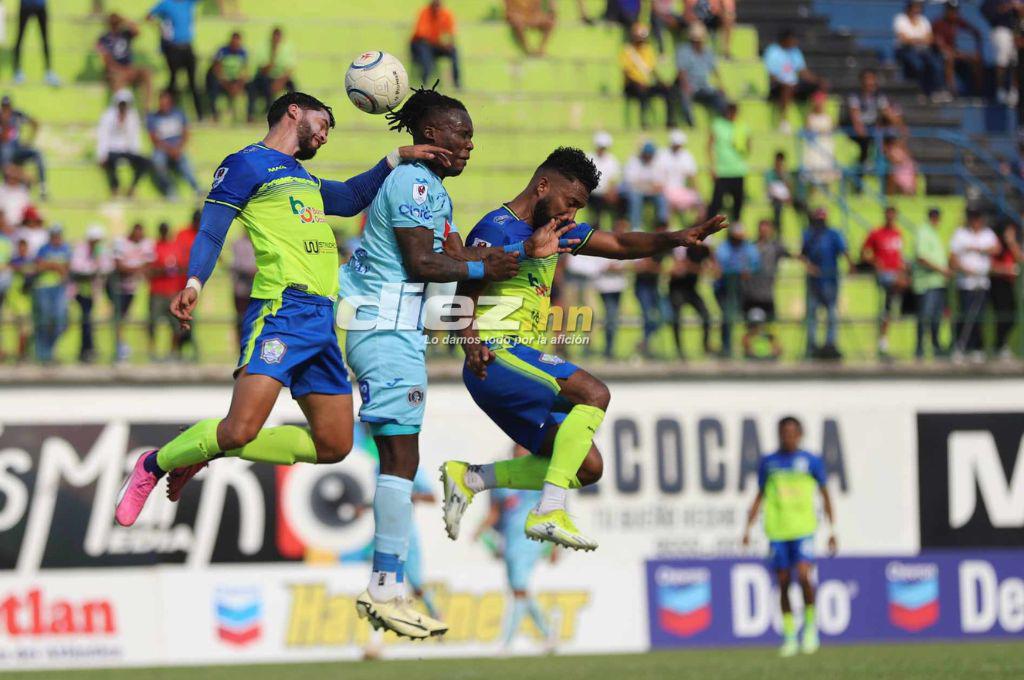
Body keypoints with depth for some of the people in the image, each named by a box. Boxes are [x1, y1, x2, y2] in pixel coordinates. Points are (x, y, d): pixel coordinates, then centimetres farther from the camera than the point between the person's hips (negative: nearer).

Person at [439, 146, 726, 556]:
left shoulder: (554, 229, 19)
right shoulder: (497, 228, -8)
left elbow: (620, 246, 16)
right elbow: (465, 299, -14)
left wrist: (675, 239, 0)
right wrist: (472, 344, -32)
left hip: (523, 362, 10)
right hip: (497, 356, -10)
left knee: (587, 468, 4)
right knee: (594, 394, -27)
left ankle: (468, 478, 9)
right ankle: (548, 514, -31)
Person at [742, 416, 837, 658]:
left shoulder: (811, 461, 3)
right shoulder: (768, 463, 9)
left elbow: (825, 495, 9)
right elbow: (760, 496, 16)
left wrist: (832, 530, 5)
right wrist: (748, 529, 9)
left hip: (803, 529, -2)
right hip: (777, 531, 2)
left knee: (804, 575, -19)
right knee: (783, 582, 2)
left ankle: (810, 625, 3)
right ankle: (789, 636, 11)